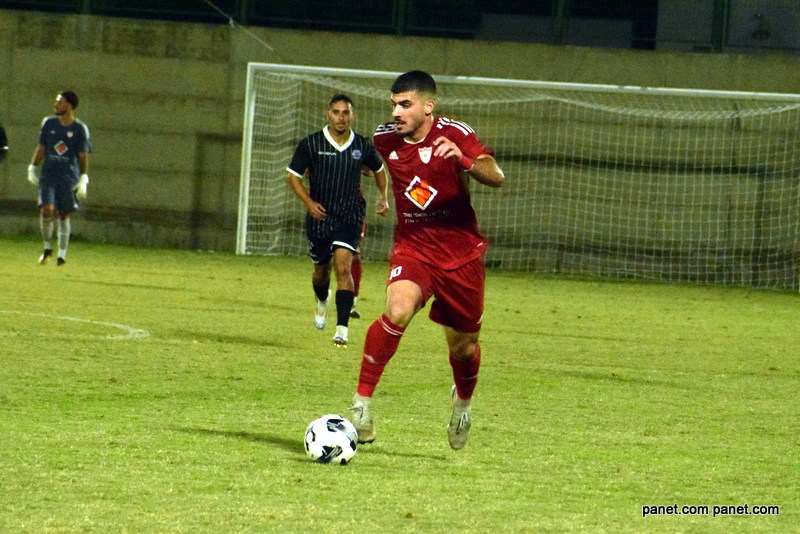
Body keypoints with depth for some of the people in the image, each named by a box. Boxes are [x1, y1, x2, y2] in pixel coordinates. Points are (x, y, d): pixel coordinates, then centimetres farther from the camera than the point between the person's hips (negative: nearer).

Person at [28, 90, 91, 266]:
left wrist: (84, 178, -10)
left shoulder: (80, 129, -2)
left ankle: (62, 254, 13)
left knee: (64, 215, 2)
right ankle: (47, 247, 6)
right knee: (47, 209, -14)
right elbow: (41, 148, 15)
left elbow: (83, 156, -2)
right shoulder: (49, 123, 7)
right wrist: (32, 167, 10)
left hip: (69, 177, -2)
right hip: (48, 175, 2)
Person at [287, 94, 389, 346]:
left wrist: (383, 197, 10)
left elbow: (379, 169, 20)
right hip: (319, 216, 1)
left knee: (343, 267, -19)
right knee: (321, 270, 16)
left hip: (349, 217, -1)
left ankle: (342, 327, -21)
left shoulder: (363, 146, -1)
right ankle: (322, 301, 52)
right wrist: (309, 203, -14)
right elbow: (294, 176, -1)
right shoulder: (311, 144, -6)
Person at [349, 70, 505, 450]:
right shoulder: (384, 139, -3)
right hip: (413, 246, 1)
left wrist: (464, 159, -47)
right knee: (398, 308, -30)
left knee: (462, 345, 10)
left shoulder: (454, 134, -15)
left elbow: (496, 177, -29)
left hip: (461, 252, -1)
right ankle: (362, 402, -24)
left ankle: (463, 402, 45)